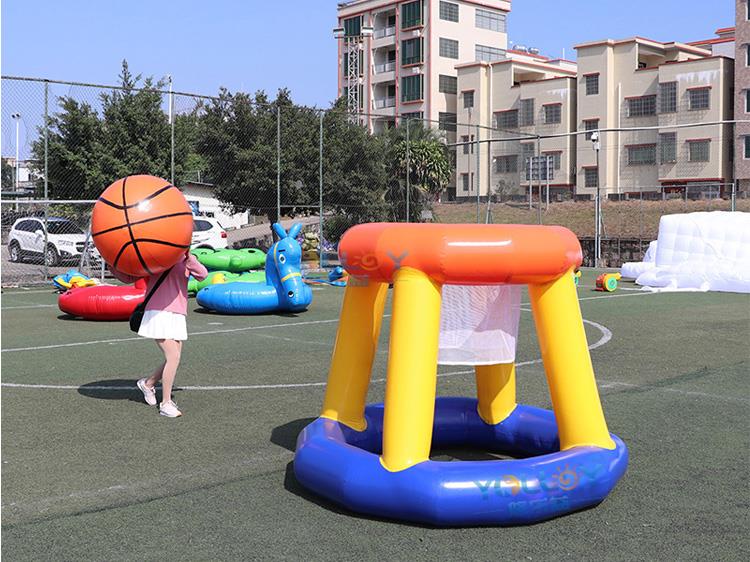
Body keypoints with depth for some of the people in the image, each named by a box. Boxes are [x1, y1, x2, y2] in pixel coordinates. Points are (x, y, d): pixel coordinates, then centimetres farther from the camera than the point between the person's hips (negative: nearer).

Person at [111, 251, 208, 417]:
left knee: (174, 359, 6)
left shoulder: (186, 260, 10)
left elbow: (202, 275, -9)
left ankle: (148, 383, 33)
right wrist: (113, 266, -4)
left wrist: (189, 258, -26)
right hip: (158, 314, -4)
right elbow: (129, 277, 13)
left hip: (178, 316, 4)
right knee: (173, 356, -15)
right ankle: (166, 403, -5)